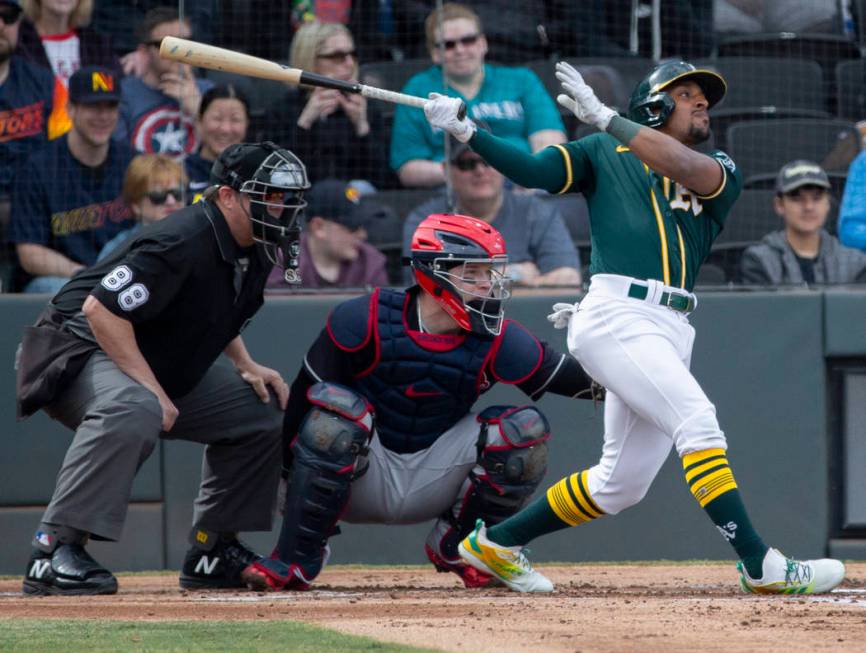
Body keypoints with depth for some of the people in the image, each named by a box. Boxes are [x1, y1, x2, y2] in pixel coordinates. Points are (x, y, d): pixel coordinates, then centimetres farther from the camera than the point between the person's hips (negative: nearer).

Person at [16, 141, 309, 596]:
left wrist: (245, 366, 5)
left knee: (259, 409, 8)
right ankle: (54, 552, -39)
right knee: (133, 410, -41)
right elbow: (101, 308, -31)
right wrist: (153, 389, -30)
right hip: (80, 349, -10)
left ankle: (212, 553, 13)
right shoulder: (184, 242, -27)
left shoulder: (253, 256, 3)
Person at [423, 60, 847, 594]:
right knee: (697, 420, -22)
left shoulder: (722, 172, 18)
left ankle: (497, 543, 23)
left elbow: (693, 170, -5)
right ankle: (761, 566, -26)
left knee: (620, 486, 7)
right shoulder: (604, 153, 15)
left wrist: (604, 117, -11)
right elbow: (532, 170, 3)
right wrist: (465, 131, -12)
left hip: (673, 332, 5)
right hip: (618, 318, -5)